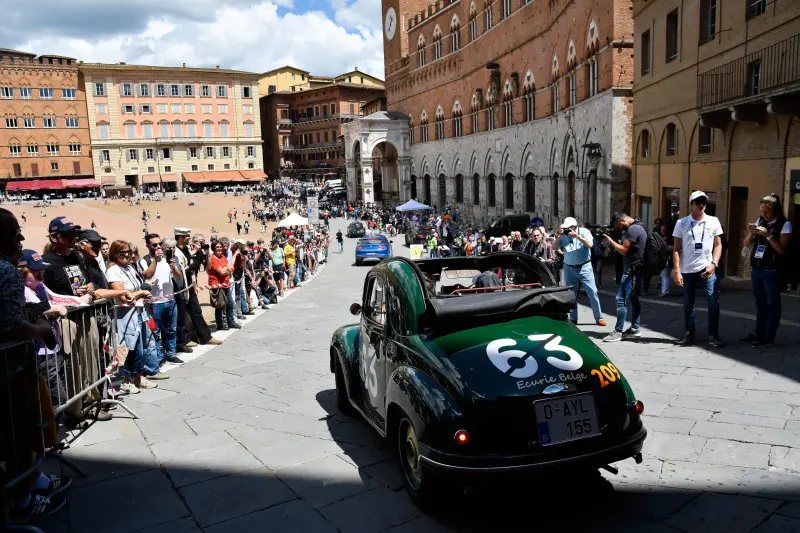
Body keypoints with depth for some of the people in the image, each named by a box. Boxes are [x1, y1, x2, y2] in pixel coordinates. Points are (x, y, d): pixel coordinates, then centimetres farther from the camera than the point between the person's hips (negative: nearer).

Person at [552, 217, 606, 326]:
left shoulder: (584, 232, -2)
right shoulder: (563, 236, 2)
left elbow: (590, 244, -17)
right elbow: (553, 248, -4)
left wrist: (577, 236, -21)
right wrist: (559, 236, -15)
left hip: (584, 267, -2)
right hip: (569, 268, 3)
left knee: (592, 292, -4)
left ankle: (599, 318, 4)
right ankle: (573, 319, 20)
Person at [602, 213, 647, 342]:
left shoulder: (632, 229, -16)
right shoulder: (639, 227, 17)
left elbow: (624, 250, -17)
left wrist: (611, 241, -5)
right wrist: (616, 246, 7)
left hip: (632, 270, -11)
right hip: (636, 269, 11)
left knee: (621, 299, -10)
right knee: (633, 299, 14)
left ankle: (618, 332, -8)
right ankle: (635, 328, 20)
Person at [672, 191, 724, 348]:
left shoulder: (713, 221, 5)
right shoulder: (682, 223, 2)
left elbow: (718, 245, 7)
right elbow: (676, 249, 2)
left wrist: (713, 264, -7)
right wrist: (676, 271, -5)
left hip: (707, 269, 0)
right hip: (687, 270, 0)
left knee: (714, 303, -5)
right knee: (688, 304, 8)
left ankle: (713, 335, 5)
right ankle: (689, 334, 18)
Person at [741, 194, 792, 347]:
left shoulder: (784, 224, -6)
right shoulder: (760, 221, 10)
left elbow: (781, 249, -12)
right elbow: (746, 243, 12)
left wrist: (768, 235, -20)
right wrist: (752, 233, -7)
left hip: (772, 270, -6)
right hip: (756, 268, 6)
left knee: (772, 303, 2)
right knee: (760, 302, 14)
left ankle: (768, 337, 7)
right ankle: (758, 333, 23)